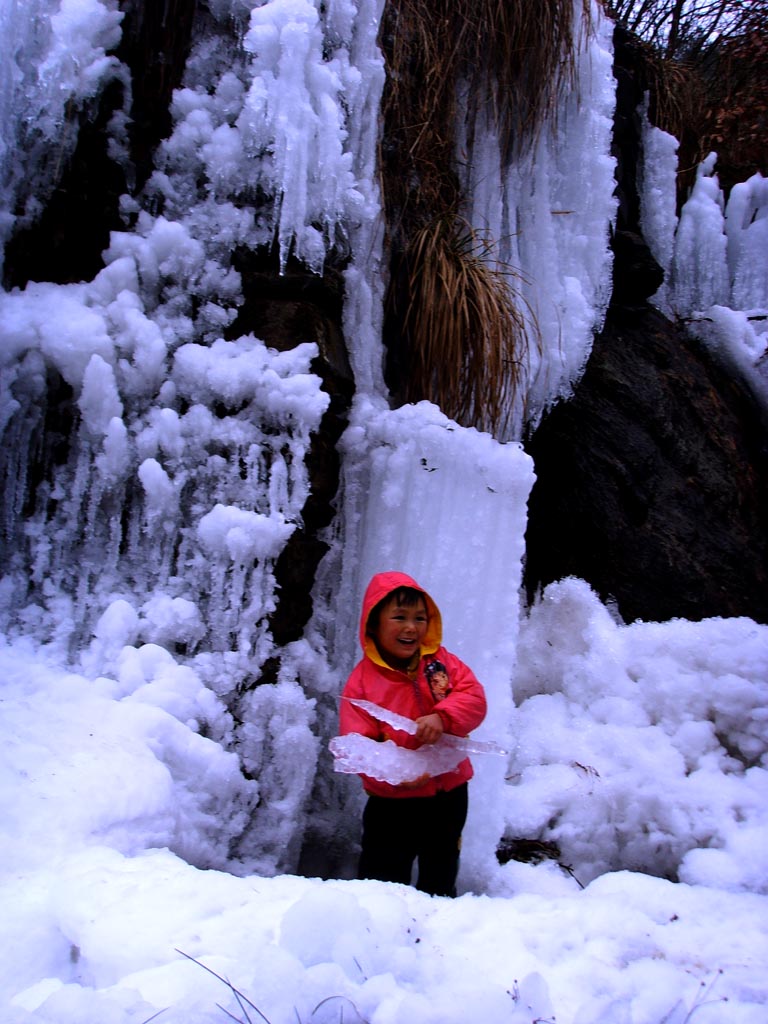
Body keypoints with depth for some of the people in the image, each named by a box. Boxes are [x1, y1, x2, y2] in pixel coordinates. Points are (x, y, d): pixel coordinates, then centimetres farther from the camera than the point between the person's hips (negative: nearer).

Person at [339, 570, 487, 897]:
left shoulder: (442, 662, -2)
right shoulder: (363, 680, -11)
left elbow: (474, 698, -12)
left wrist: (442, 717, -32)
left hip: (449, 794, 3)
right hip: (391, 803, -3)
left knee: (441, 876, 23)